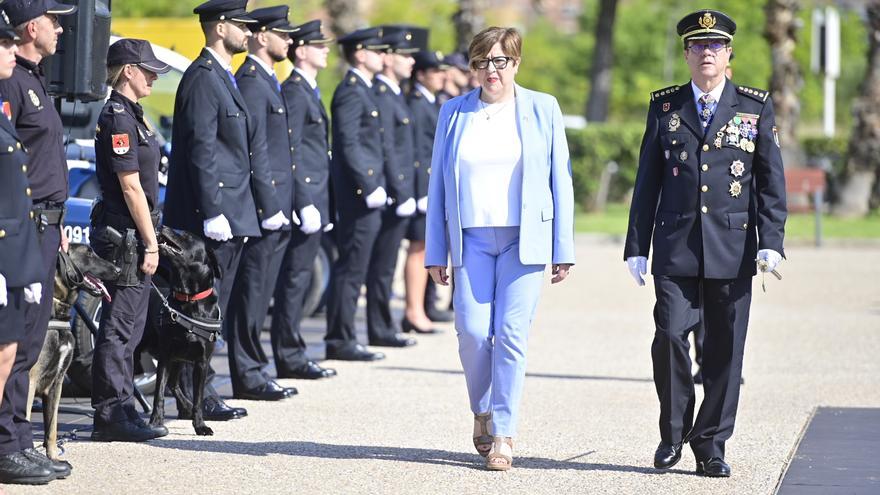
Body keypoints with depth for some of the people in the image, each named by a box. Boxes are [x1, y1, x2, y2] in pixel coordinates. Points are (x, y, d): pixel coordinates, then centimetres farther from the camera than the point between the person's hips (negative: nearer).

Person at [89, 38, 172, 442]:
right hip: (123, 237, -10)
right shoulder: (117, 118, -15)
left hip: (132, 237, 10)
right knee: (118, 329, -6)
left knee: (127, 331, 13)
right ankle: (109, 417, -3)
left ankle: (122, 412, 17)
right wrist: (149, 242, -17)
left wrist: (149, 240, 18)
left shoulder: (129, 114, 16)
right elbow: (131, 187, -18)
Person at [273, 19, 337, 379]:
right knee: (295, 278, -7)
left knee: (297, 279, 11)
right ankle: (289, 356, -5)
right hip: (303, 197, -10)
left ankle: (292, 356, 14)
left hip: (313, 198, 10)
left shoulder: (309, 91, 19)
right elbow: (290, 152, -18)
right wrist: (305, 204, -21)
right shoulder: (294, 91, -12)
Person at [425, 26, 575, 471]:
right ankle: (482, 410, 20)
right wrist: (435, 253, 5)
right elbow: (438, 185, 10)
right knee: (472, 331, -6)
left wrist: (563, 250, 0)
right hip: (472, 238, 2)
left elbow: (560, 181, 4)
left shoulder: (543, 110, 5)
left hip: (525, 238, -1)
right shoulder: (454, 113, 9)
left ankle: (503, 434, 0)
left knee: (511, 334, -7)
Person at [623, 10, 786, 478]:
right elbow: (647, 180, 10)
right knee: (670, 337, -11)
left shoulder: (756, 107, 6)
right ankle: (673, 433, 8)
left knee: (724, 350, 2)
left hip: (732, 249, 0)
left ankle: (710, 445, 12)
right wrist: (637, 246, 5)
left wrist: (771, 242, -6)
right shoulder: (664, 106, 9)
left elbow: (771, 181, 5)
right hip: (675, 248, 0)